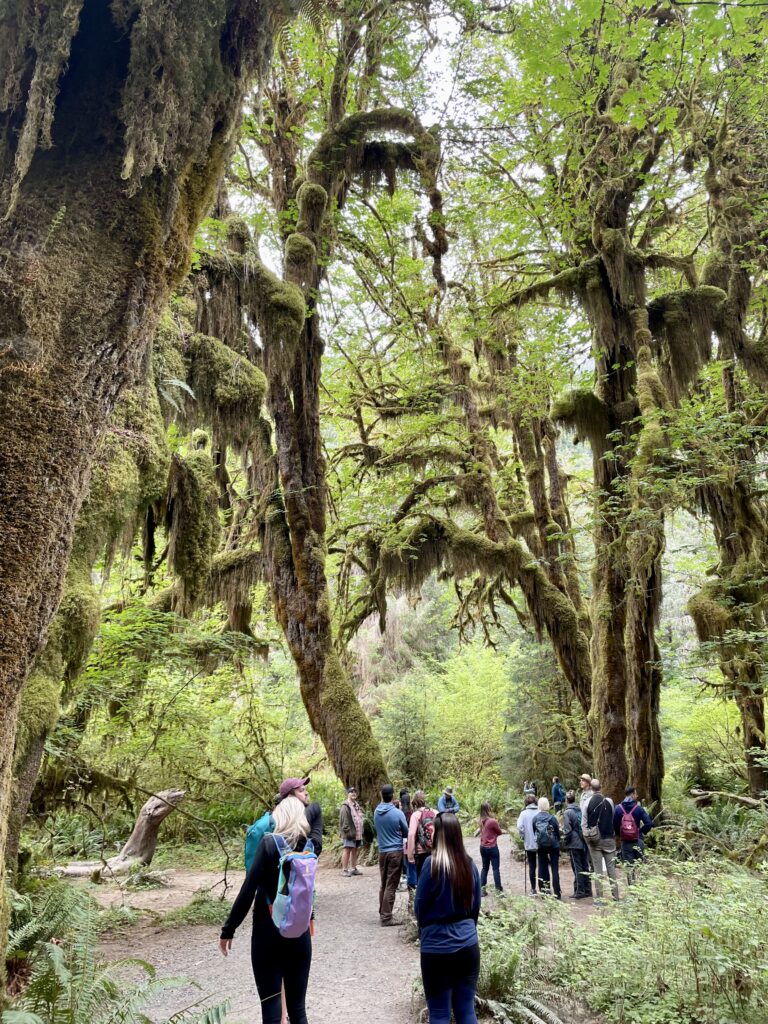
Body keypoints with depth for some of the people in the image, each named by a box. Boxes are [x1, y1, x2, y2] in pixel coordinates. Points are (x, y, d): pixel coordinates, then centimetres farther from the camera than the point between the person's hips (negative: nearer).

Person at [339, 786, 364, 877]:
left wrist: (361, 831, 16)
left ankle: (353, 868, 23)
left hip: (358, 833, 9)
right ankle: (344, 869, 2)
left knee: (355, 851, 14)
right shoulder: (345, 806, -11)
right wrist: (347, 831, -23)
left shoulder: (357, 806, 18)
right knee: (347, 850, -4)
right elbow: (344, 821, -18)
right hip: (349, 833, -8)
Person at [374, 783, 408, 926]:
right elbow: (406, 833, -1)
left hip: (382, 851, 5)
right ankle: (386, 917, 3)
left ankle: (382, 913, 26)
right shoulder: (398, 813, -15)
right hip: (395, 852, -5)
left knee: (383, 884, 17)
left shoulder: (376, 812, -2)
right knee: (391, 886, 0)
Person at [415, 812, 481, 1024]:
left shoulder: (433, 864, -17)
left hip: (437, 948, -5)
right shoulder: (469, 864, -2)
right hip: (468, 945, 5)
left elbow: (420, 907, -5)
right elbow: (475, 906, 9)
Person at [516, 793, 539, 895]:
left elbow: (520, 827, -16)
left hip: (529, 844, 0)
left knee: (532, 866, 9)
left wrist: (523, 837, 0)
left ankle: (533, 889, 13)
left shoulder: (524, 813, -8)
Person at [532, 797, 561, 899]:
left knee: (542, 869, 11)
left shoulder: (535, 818, -7)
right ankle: (557, 893, 4)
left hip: (540, 847, 2)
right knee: (555, 870, 6)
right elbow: (558, 832, -4)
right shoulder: (552, 818, -12)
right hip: (553, 846, -2)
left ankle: (543, 892, 13)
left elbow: (534, 832, -2)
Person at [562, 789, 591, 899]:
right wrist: (584, 838, 15)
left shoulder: (568, 812, -13)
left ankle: (579, 892, 4)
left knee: (577, 868, 1)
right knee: (585, 867, 13)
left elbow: (567, 830, -15)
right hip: (584, 843, 6)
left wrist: (565, 843, -1)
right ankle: (587, 890, 19)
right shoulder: (581, 810, 4)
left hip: (574, 844, -6)